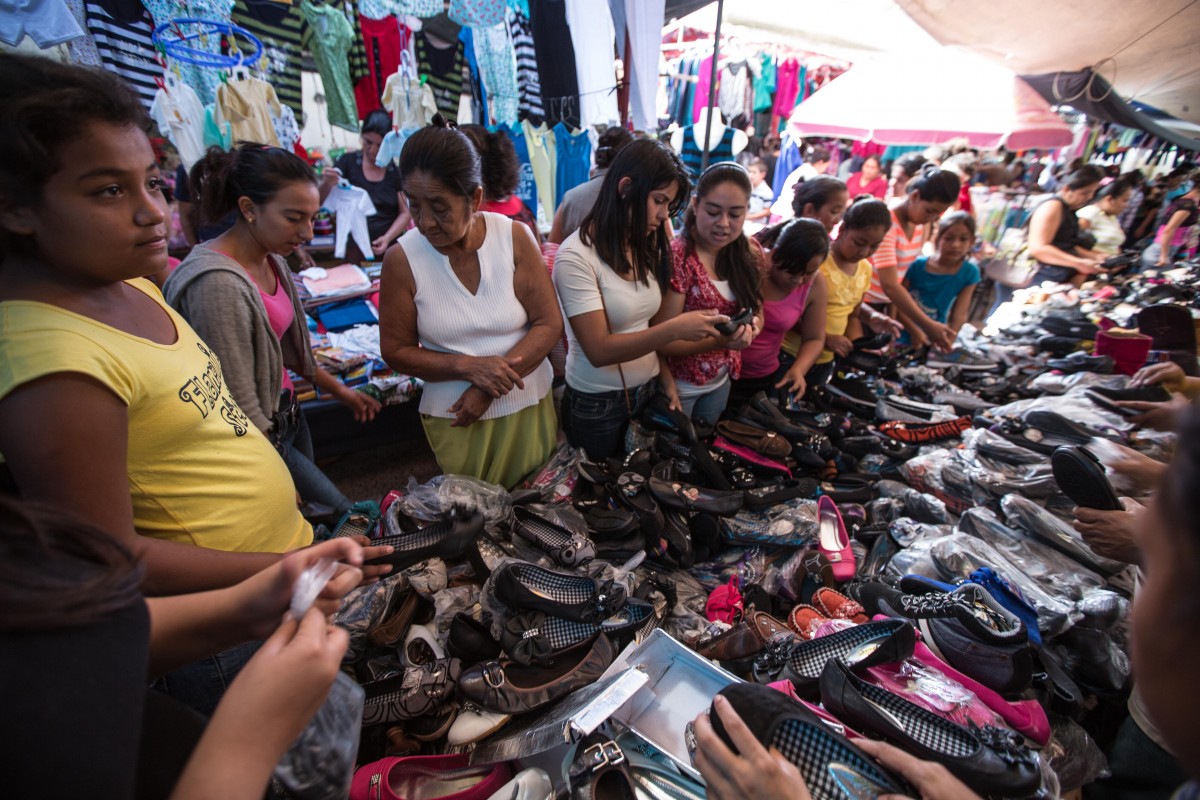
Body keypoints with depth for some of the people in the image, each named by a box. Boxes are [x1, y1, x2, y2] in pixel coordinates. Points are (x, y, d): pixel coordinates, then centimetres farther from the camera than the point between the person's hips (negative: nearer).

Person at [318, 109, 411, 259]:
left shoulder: (396, 169, 3)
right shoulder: (348, 162, 2)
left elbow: (405, 213, 2)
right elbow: (320, 201, -1)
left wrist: (388, 238, -13)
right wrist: (327, 184, -23)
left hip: (389, 248, 1)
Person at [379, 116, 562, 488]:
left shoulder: (515, 238, -10)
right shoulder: (402, 259, -10)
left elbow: (548, 324, -9)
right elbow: (396, 351, -4)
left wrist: (488, 388, -16)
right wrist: (469, 366, -20)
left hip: (527, 405, 1)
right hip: (454, 416, 0)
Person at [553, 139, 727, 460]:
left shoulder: (647, 246, 3)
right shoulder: (576, 255, -18)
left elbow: (649, 324, 4)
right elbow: (599, 350, -23)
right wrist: (674, 329, -29)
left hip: (648, 391, 6)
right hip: (596, 405, -6)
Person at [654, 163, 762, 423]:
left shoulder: (748, 254, -5)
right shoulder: (677, 257, -23)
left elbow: (757, 311, 5)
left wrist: (748, 325, -18)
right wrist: (720, 342, -35)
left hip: (722, 381, 6)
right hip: (680, 386, -5)